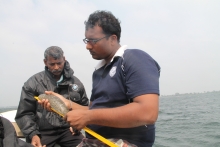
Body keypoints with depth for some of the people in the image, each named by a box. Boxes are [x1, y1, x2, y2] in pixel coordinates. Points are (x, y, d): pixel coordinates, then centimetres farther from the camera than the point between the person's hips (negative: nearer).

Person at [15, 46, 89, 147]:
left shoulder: (75, 82, 7)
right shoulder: (33, 83, -2)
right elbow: (24, 113, 0)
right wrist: (32, 134, -12)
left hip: (68, 130, 3)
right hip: (43, 132, -2)